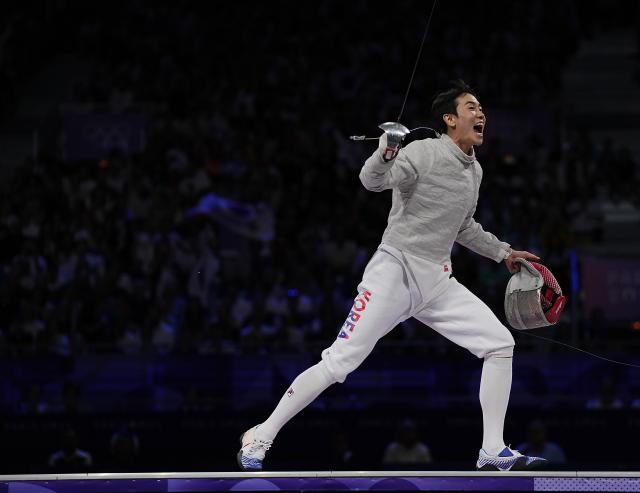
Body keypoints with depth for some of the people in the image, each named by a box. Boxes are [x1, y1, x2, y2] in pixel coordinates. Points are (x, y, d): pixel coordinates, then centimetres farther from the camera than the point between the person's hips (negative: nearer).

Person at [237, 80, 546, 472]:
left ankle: (494, 453, -1)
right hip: (394, 273, -7)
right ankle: (260, 438, 3)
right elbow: (373, 181, -29)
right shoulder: (425, 153, -12)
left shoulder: (474, 170, 12)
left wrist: (503, 252, 25)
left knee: (501, 346, -5)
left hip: (437, 283, 7)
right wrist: (386, 153, -48)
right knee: (339, 364, -9)